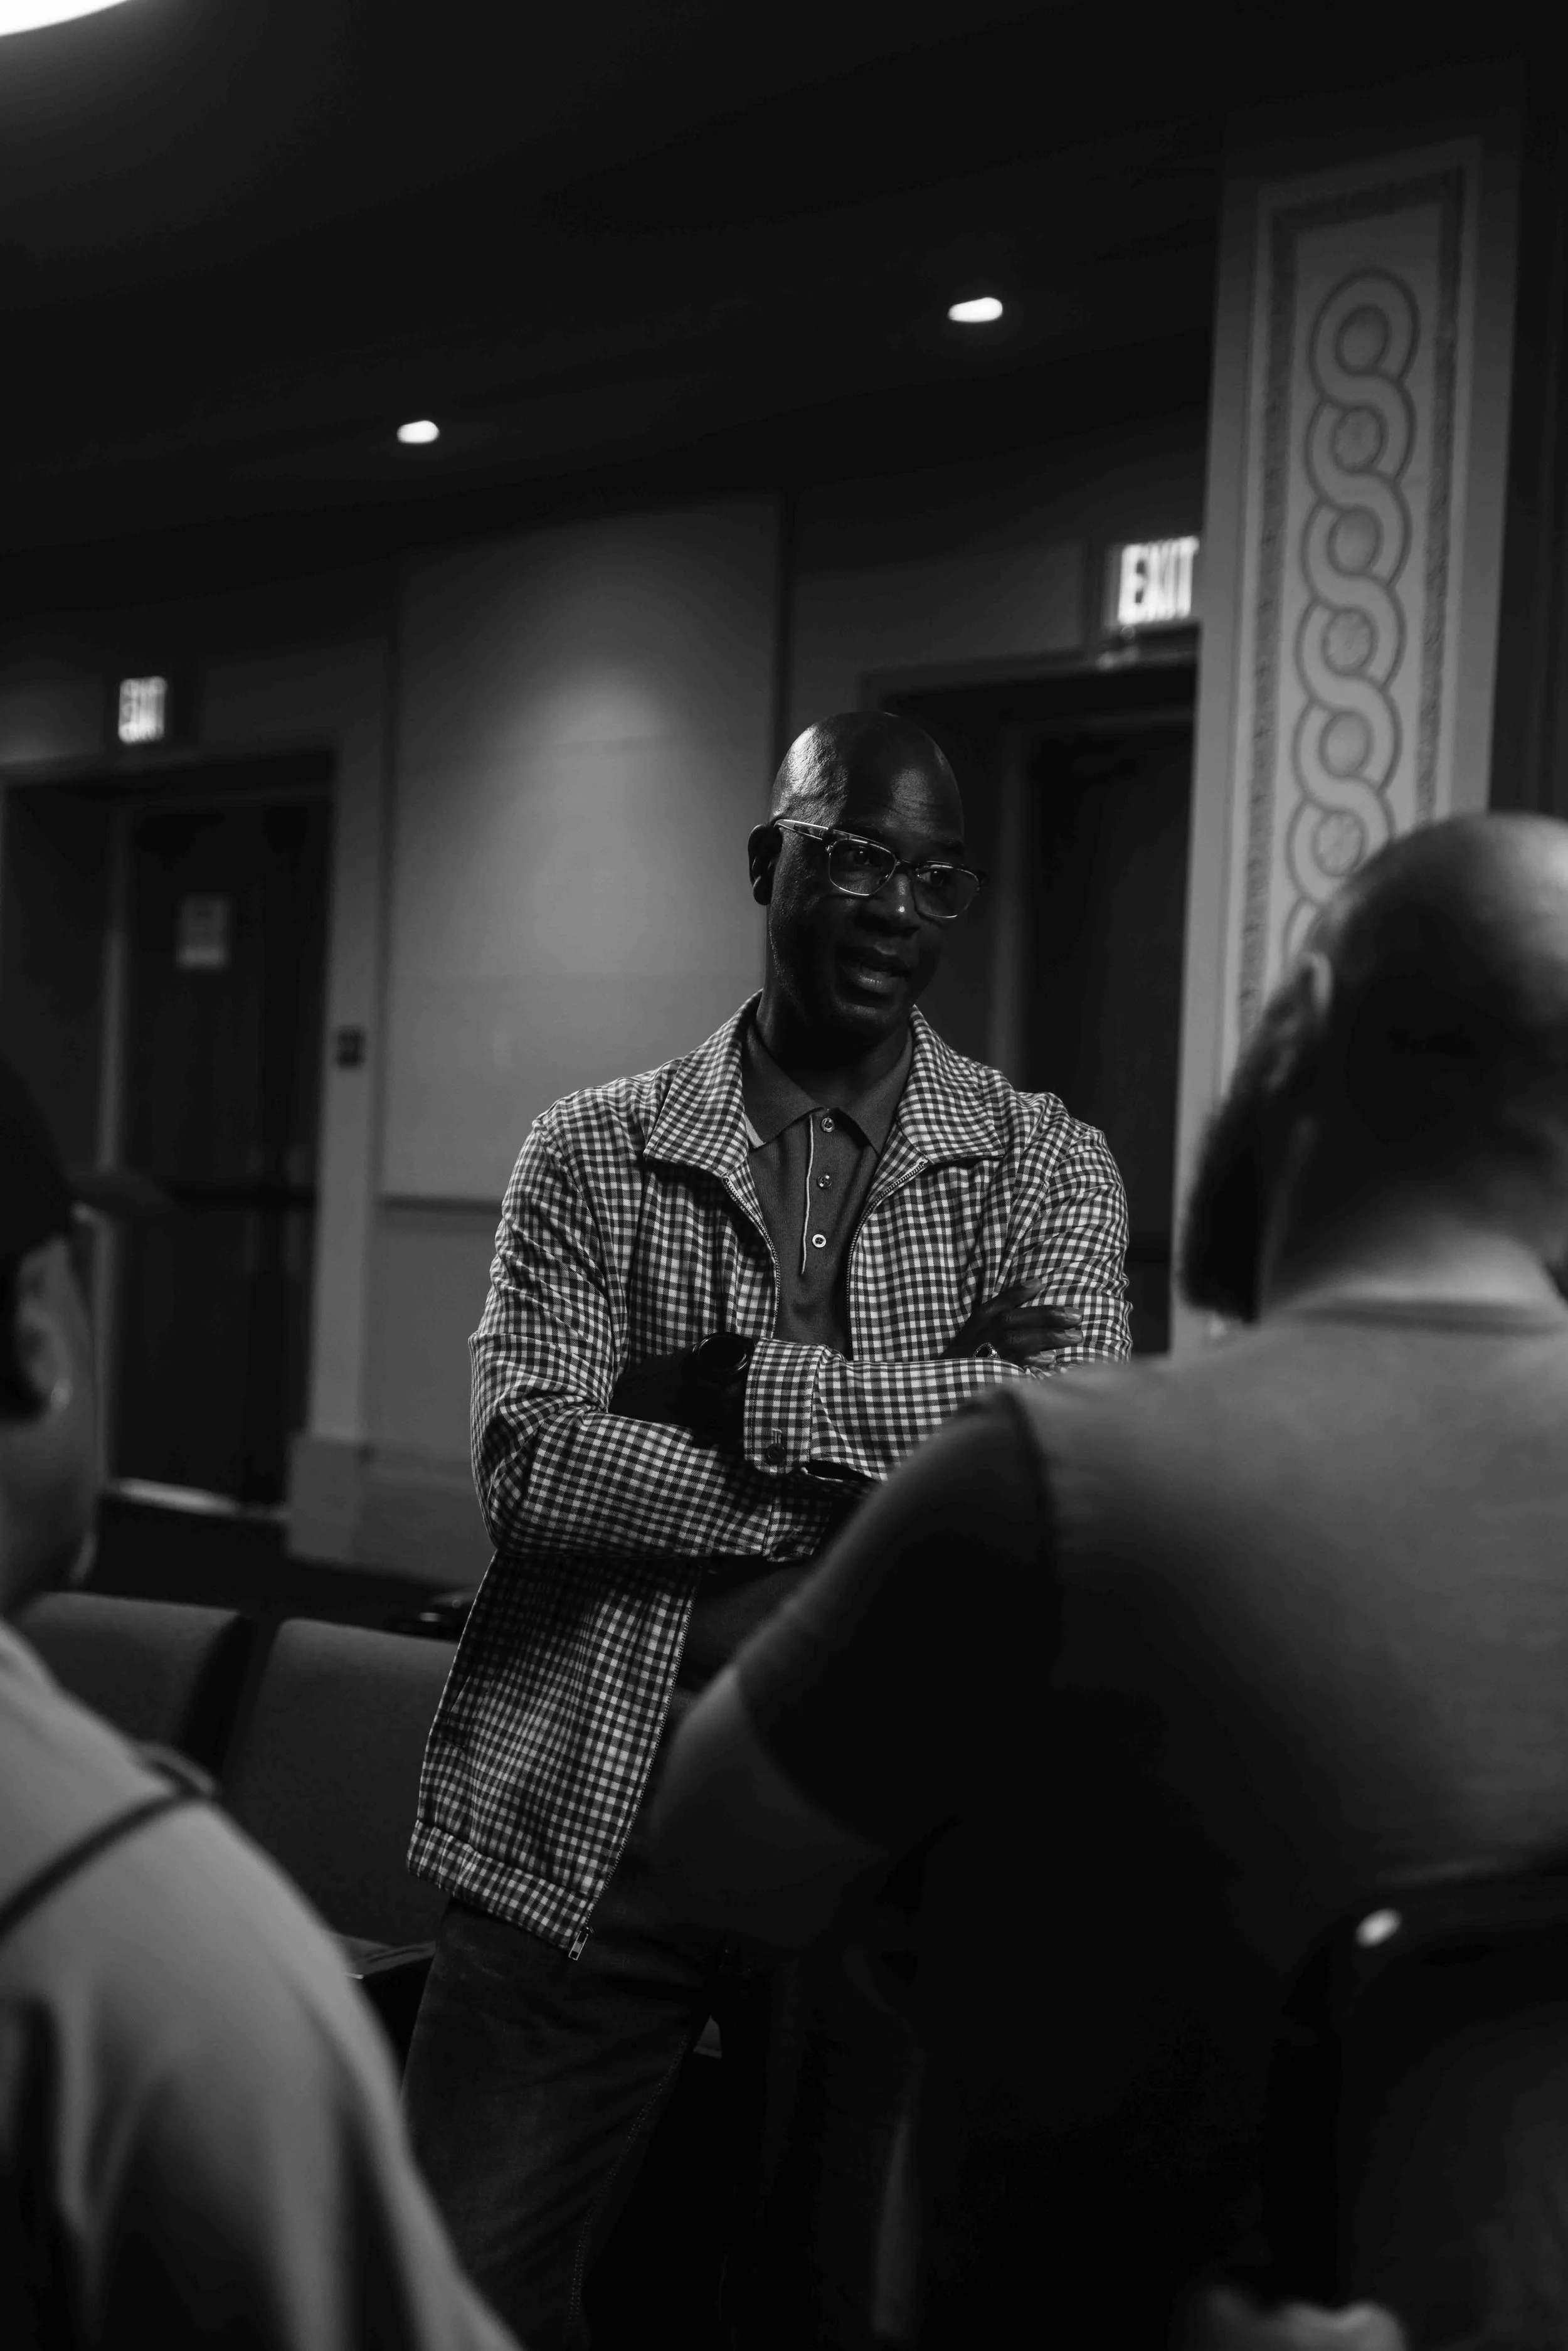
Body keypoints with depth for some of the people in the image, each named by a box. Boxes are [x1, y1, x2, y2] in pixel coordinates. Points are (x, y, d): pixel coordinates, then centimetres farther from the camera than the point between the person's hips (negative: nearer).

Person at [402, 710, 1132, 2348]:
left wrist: (740, 1388, -16)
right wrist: (893, 1486, -15)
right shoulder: (592, 1153, 2)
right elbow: (525, 1468, -10)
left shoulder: (1043, 1167, 4)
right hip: (586, 1817, 0)